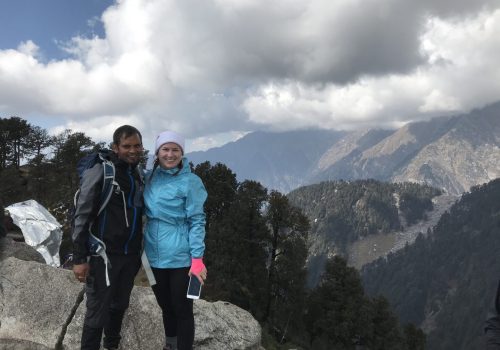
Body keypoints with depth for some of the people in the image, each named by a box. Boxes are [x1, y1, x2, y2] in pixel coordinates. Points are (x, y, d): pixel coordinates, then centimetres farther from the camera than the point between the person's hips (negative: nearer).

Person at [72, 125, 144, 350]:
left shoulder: (139, 175, 10)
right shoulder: (100, 171, -12)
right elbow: (82, 216, -13)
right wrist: (79, 258, -16)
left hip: (130, 255, 7)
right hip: (104, 255, -6)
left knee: (119, 306, 18)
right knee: (98, 312, -2)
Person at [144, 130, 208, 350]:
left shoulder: (191, 182, -10)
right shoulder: (150, 177, 4)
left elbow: (197, 221, -11)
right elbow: (148, 214, 13)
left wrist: (197, 258, -16)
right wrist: (142, 248, 11)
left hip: (180, 258, -5)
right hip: (154, 256, 5)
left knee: (182, 309, 6)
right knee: (165, 306, 21)